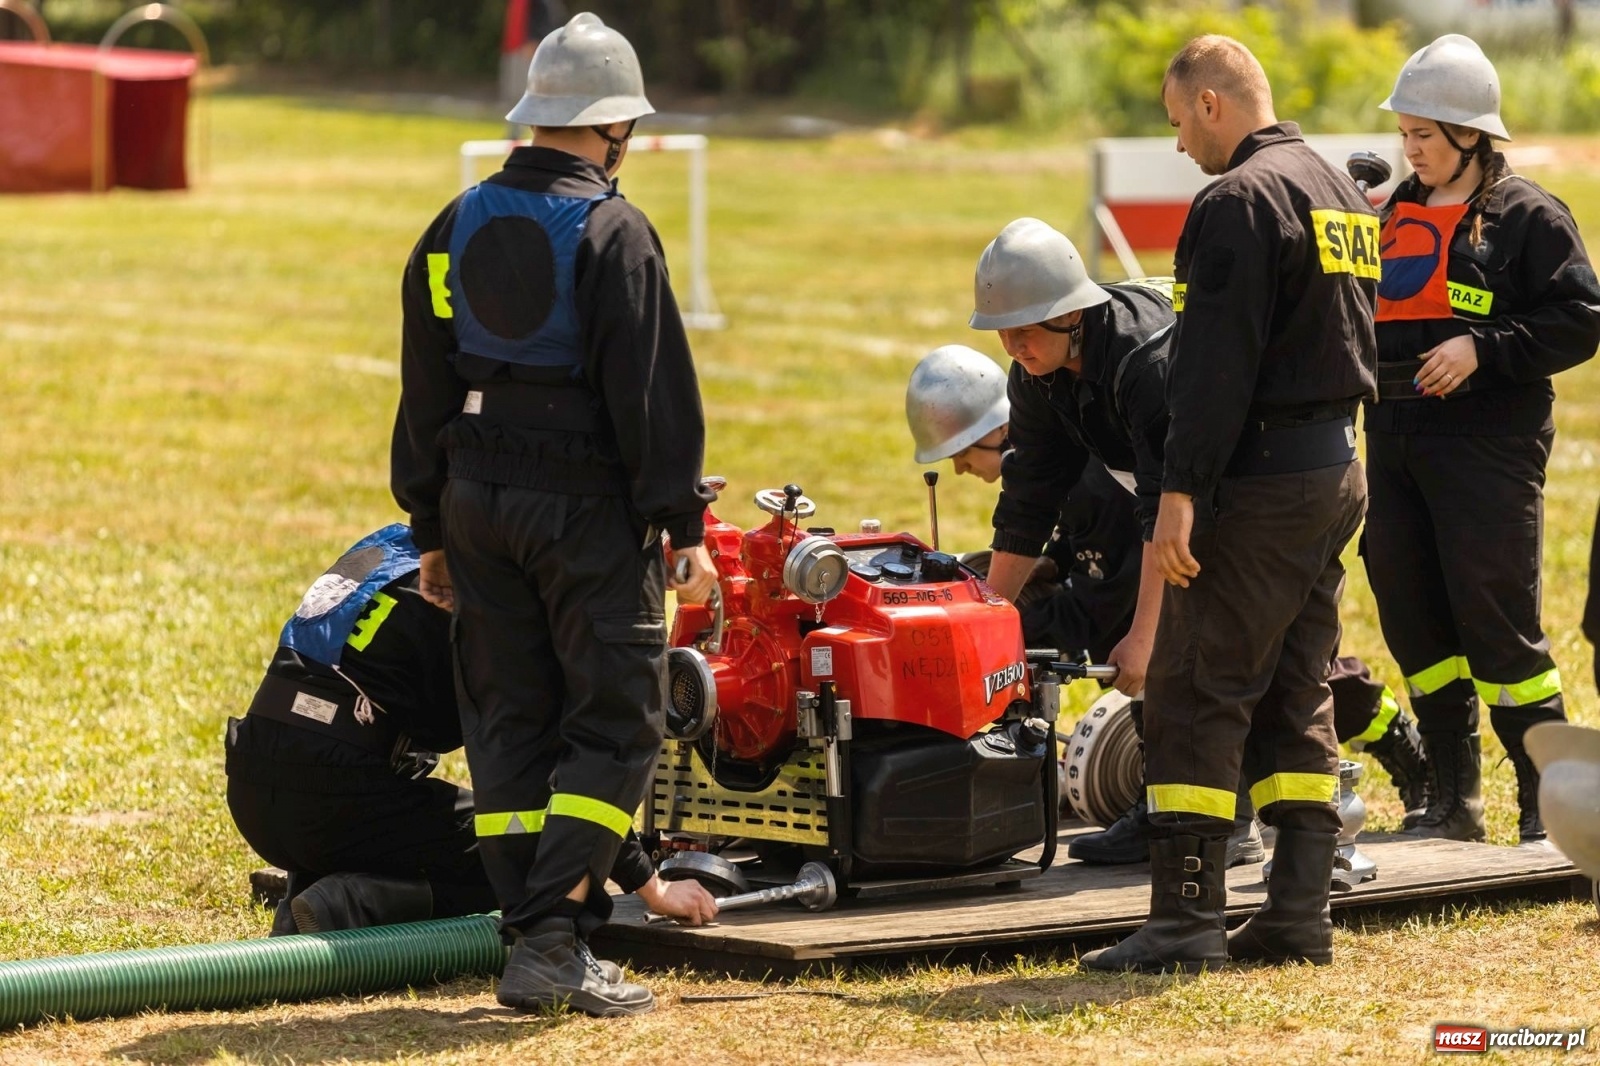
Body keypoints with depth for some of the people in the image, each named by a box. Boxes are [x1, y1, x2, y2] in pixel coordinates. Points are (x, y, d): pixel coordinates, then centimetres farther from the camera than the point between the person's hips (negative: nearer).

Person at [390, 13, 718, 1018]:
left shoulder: (454, 230, 9)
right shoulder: (613, 234, -11)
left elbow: (425, 394, 13)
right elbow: (655, 394, -14)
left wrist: (433, 529, 19)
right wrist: (684, 527, -9)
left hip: (478, 503, 6)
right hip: (587, 507, -6)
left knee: (510, 722, 10)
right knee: (616, 723, -1)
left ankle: (529, 944, 10)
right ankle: (555, 935, -11)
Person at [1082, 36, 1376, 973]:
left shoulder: (1240, 201, -13)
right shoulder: (1341, 191, 16)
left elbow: (1216, 364, -20)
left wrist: (1183, 491, -20)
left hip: (1264, 474, -9)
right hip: (1340, 466, 9)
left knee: (1197, 695, -6)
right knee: (1299, 696, 12)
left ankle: (1188, 919, -9)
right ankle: (1301, 914, 11)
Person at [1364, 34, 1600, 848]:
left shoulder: (1526, 216, -3)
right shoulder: (1392, 214, 16)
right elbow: (1359, 316, 26)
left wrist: (1484, 348, -17)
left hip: (1488, 443, -7)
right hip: (1395, 438, 7)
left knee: (1497, 624, -8)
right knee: (1413, 623, 7)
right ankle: (1453, 801, 16)